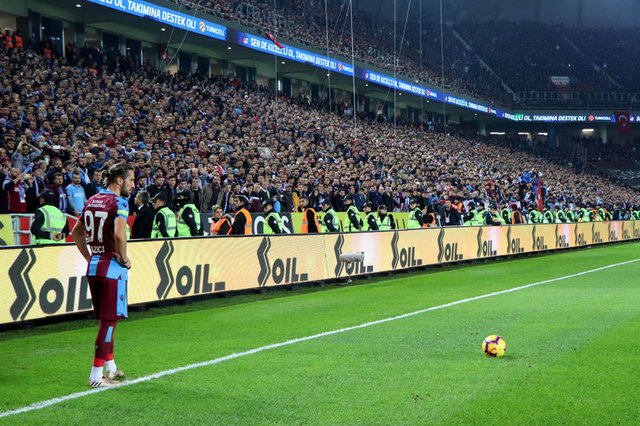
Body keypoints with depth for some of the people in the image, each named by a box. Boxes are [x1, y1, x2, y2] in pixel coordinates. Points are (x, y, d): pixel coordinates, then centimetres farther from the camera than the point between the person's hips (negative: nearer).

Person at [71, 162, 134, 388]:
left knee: (105, 320, 19)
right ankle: (96, 375, -2)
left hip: (93, 268, 8)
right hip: (112, 269, -8)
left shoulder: (91, 201, 11)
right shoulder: (118, 203, -13)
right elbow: (119, 234, -28)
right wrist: (124, 259, -13)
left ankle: (110, 367, 29)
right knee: (109, 320, -2)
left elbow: (76, 232, 20)